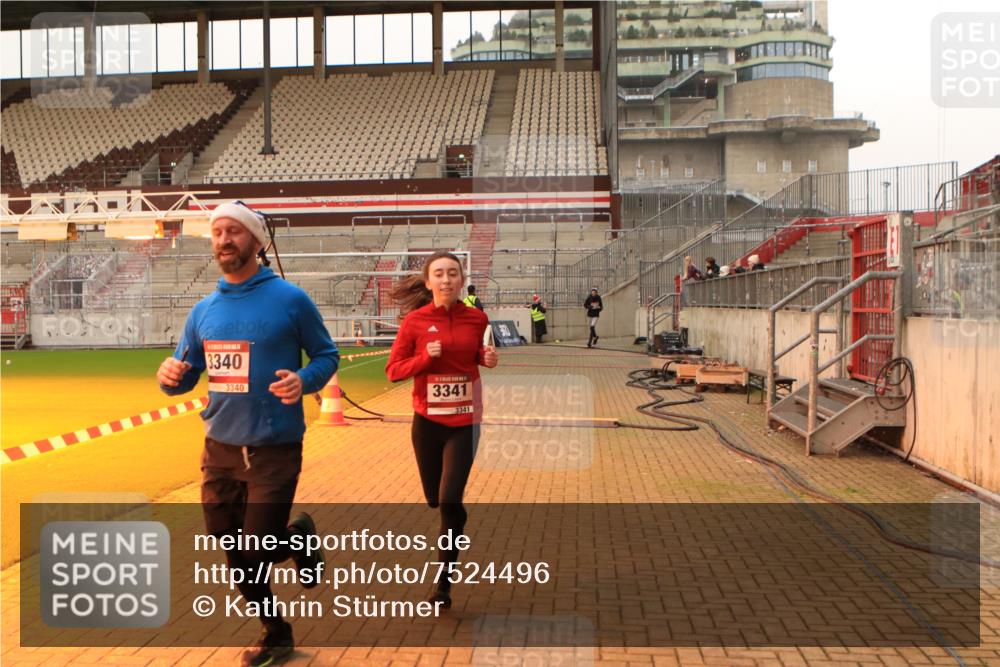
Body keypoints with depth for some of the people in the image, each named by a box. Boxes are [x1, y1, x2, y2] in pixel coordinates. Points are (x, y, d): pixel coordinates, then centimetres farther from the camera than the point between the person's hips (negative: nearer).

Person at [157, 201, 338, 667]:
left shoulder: (290, 300, -8)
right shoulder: (204, 310, 6)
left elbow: (327, 355, -1)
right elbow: (183, 376, 12)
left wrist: (304, 380, -22)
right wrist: (170, 376, -11)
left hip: (275, 448, -5)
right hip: (220, 447, 6)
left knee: (256, 555, -7)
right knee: (231, 551, 13)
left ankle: (300, 535, 30)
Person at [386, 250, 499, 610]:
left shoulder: (477, 319, -3)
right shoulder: (415, 320, -7)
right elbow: (393, 370, -5)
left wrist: (488, 359, -7)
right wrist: (425, 357, -21)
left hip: (465, 421, -1)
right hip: (427, 421, 1)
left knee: (450, 499, -11)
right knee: (435, 498, 15)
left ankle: (443, 582, 5)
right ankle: (455, 526, 54)